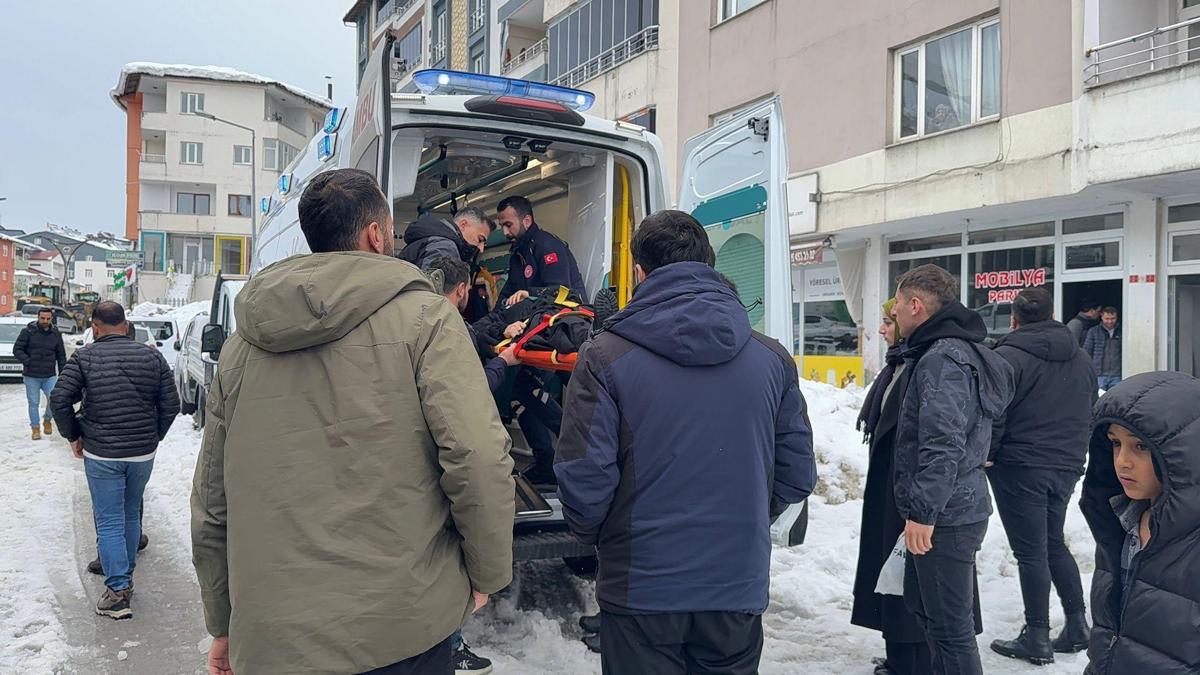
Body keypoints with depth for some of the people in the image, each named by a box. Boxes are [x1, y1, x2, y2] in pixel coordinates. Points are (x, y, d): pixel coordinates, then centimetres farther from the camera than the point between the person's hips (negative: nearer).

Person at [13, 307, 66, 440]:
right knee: (33, 403, 5)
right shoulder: (28, 331, -4)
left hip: (50, 376, 2)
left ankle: (47, 420, 16)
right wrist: (28, 361, -18)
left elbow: (61, 356, 13)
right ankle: (35, 428, 20)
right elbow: (17, 349, -4)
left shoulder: (56, 334, 6)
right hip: (31, 376, -1)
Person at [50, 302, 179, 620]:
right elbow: (171, 404, 0)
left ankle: (118, 589, -2)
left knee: (109, 522, 3)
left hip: (101, 455, -3)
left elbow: (59, 400, -10)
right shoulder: (152, 356, 1)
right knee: (131, 516, 18)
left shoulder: (84, 358, -6)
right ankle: (125, 576, 30)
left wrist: (74, 436, 4)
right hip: (143, 454, 3)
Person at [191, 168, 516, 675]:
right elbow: (477, 457, -18)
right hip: (403, 632, -4)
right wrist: (486, 574, -2)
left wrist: (223, 625, 22)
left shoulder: (241, 344, 7)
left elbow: (212, 502, 11)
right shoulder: (423, 316, -7)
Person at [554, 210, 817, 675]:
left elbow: (583, 479, -14)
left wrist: (594, 534, 7)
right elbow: (797, 476, 2)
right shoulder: (772, 358, -2)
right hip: (739, 587, 3)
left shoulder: (605, 357, -12)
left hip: (640, 588, -2)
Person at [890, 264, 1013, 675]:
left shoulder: (942, 359, -17)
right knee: (924, 604, 22)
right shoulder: (946, 351, 16)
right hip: (947, 510, 11)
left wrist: (923, 511, -25)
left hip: (946, 517, -11)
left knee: (949, 626, -2)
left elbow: (943, 444, -27)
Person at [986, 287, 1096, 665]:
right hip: (1067, 467, 7)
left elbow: (992, 417, -16)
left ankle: (1037, 639, 7)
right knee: (1054, 543, 20)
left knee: (1031, 551, 1)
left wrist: (986, 457, -2)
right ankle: (1077, 625, 22)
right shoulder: (1081, 361, 10)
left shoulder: (1008, 357, -13)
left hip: (1020, 468, -6)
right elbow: (1090, 417, 17)